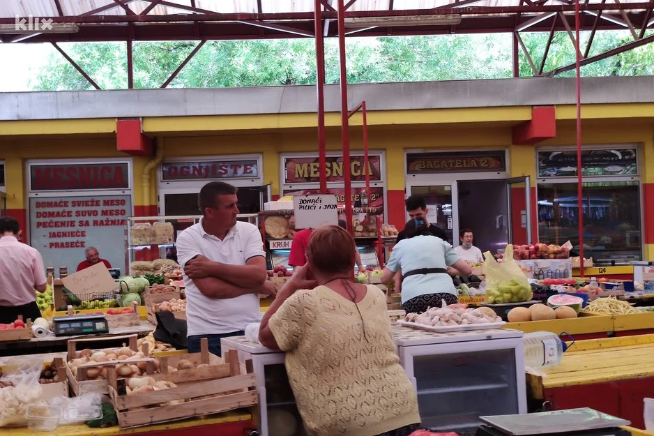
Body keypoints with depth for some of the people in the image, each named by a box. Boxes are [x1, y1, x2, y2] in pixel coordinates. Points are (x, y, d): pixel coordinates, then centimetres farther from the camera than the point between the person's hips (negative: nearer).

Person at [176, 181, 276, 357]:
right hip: (206, 335, -2)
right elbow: (210, 288, -15)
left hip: (249, 329, 2)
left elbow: (258, 275, -11)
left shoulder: (249, 231, 3)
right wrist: (259, 287, -7)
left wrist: (212, 267, -14)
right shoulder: (188, 238, -5)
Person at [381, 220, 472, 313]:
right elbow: (467, 270, 23)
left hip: (414, 297, -1)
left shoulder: (401, 245, 24)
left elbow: (384, 279, 30)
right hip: (446, 295, 1)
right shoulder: (440, 241, 25)